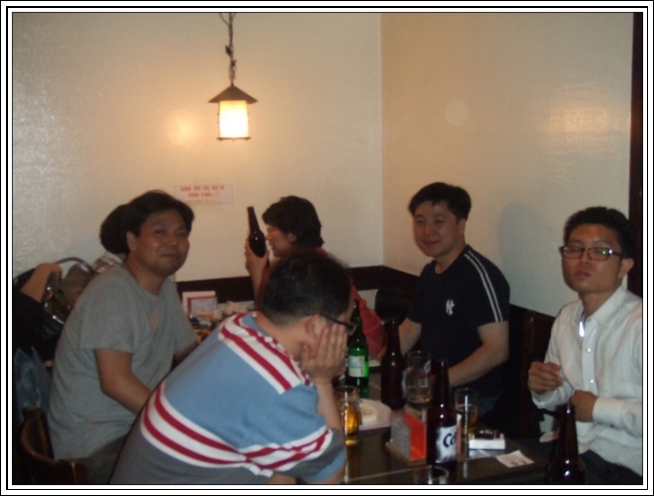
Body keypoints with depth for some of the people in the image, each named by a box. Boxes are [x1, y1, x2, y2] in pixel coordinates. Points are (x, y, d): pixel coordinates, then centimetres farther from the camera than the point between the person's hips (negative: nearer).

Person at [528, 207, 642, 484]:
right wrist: (543, 390, -1)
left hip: (623, 469, -7)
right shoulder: (566, 318, 8)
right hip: (569, 452, 7)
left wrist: (598, 408, -17)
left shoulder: (640, 323, -19)